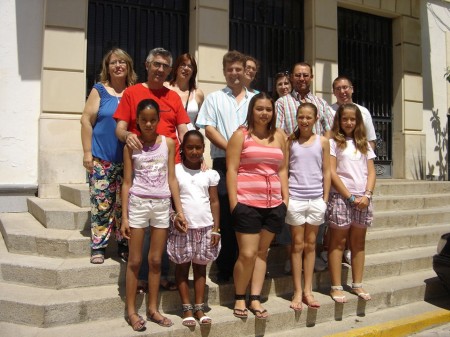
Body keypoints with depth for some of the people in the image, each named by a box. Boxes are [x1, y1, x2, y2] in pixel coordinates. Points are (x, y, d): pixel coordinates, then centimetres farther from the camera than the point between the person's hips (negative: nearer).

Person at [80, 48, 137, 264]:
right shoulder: (99, 90, 3)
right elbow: (86, 121, 0)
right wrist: (87, 152, -6)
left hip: (127, 159, 2)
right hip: (101, 159, -2)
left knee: (124, 204, 6)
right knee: (101, 203, 1)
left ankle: (124, 245, 18)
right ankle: (98, 246, 13)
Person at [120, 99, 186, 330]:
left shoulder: (168, 143, 5)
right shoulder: (131, 145, 1)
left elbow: (172, 179, 4)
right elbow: (127, 183, 1)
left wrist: (179, 211, 1)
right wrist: (124, 216, -3)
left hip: (162, 204, 2)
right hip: (138, 203, -1)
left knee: (156, 260, 10)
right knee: (135, 260, 5)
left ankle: (153, 308, 22)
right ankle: (131, 310, 18)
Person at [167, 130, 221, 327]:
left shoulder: (209, 174, 4)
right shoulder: (175, 171, -2)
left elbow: (214, 202, 5)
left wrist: (216, 229, 0)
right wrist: (174, 218, -15)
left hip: (205, 227, 2)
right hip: (182, 227, -2)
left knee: (200, 266, 10)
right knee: (182, 266, 7)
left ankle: (199, 307, 20)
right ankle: (187, 308, 18)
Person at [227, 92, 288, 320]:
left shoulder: (279, 136, 13)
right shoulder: (241, 135, 0)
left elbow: (283, 170, 15)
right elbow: (231, 170, -5)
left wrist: (285, 198, 7)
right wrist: (234, 202, -11)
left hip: (273, 204, 5)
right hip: (247, 203, -4)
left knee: (262, 252, 11)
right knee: (247, 254, -3)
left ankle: (255, 299, 21)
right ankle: (239, 298, 17)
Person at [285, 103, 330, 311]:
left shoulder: (322, 141, 4)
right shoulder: (290, 141, 2)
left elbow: (326, 172, 5)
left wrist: (325, 198, 0)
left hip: (316, 199, 2)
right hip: (295, 198, -1)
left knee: (310, 244, 10)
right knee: (298, 244, 5)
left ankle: (308, 291, 19)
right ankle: (297, 292, 12)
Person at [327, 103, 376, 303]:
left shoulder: (364, 144, 15)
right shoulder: (333, 142, 0)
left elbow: (371, 172, 9)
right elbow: (331, 173, -8)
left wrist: (367, 195, -7)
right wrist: (350, 197, -12)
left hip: (362, 199, 5)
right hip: (341, 197, -5)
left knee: (358, 242, 11)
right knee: (338, 242, 1)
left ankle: (357, 285, 22)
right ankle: (336, 287, 7)